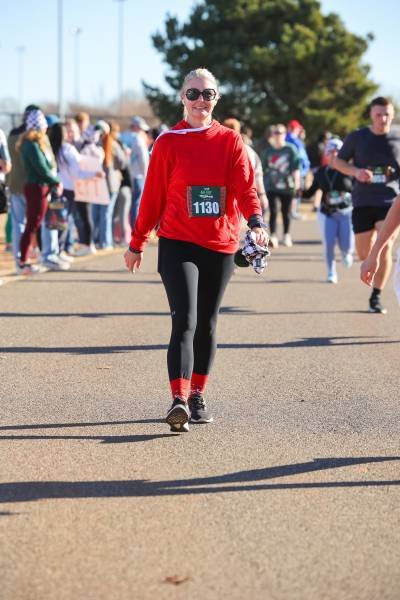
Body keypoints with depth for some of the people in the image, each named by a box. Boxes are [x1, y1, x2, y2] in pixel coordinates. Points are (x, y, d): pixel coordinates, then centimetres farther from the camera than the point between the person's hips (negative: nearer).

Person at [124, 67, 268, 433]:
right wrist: (137, 243, 7)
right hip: (178, 244, -3)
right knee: (184, 321, -16)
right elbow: (153, 196, 4)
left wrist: (256, 221, -26)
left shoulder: (231, 141, 4)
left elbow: (245, 187, -7)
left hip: (221, 245, 3)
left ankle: (197, 396, 25)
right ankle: (179, 401, -22)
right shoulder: (168, 142, 0)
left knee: (207, 324, 12)